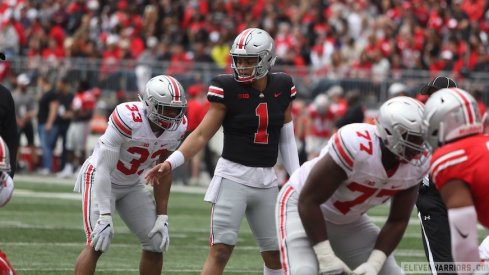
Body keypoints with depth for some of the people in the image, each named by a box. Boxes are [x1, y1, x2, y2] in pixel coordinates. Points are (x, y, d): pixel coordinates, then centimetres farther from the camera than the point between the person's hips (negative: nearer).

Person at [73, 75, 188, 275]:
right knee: (97, 244, -21)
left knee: (156, 242, 1)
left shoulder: (177, 127, -13)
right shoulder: (129, 119, -33)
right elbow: (104, 170, -29)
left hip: (131, 185, 7)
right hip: (100, 179, -7)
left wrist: (161, 217, -2)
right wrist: (105, 218, -32)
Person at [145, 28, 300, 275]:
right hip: (233, 176, -4)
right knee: (220, 250, -12)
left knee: (276, 254, 9)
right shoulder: (228, 88, -8)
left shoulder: (282, 87, 3)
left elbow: (286, 138, 12)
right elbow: (202, 134, -7)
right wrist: (170, 163, -18)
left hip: (266, 180, 4)